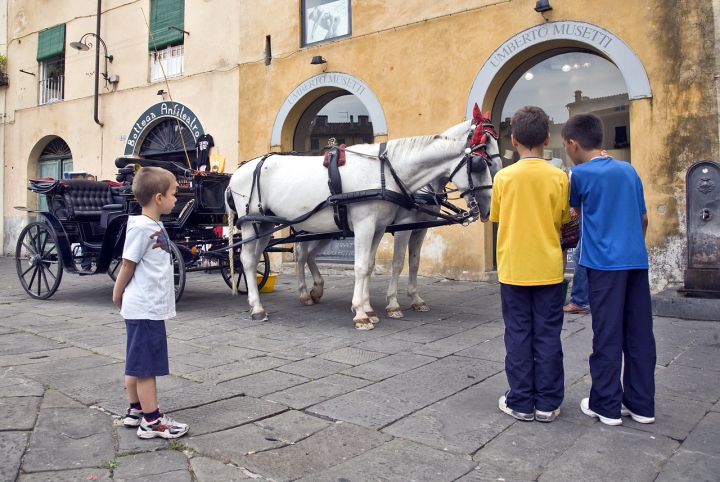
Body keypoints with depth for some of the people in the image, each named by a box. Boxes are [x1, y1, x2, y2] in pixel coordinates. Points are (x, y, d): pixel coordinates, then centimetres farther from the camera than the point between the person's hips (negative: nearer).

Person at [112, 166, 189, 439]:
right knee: (147, 365, 0)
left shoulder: (155, 226, 10)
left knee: (137, 363, 18)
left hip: (152, 307, 9)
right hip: (145, 309, -9)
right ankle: (151, 421, 10)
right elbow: (128, 265, -13)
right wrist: (118, 295, 0)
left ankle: (135, 411, 30)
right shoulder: (141, 227, -18)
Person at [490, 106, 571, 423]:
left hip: (513, 268, 0)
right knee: (547, 335, 8)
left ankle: (520, 402, 15)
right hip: (548, 267, 0)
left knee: (518, 335, 8)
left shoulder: (503, 177, -4)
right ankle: (548, 403, 16)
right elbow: (562, 221, 4)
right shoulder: (558, 177, -4)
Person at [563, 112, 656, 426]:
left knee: (607, 336, 1)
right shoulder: (629, 170, 13)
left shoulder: (580, 173, -5)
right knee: (639, 334, 10)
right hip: (637, 261, 6)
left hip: (605, 263, -6)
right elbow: (644, 218, 17)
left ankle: (607, 406, 9)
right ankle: (642, 405, 19)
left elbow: (573, 212, 9)